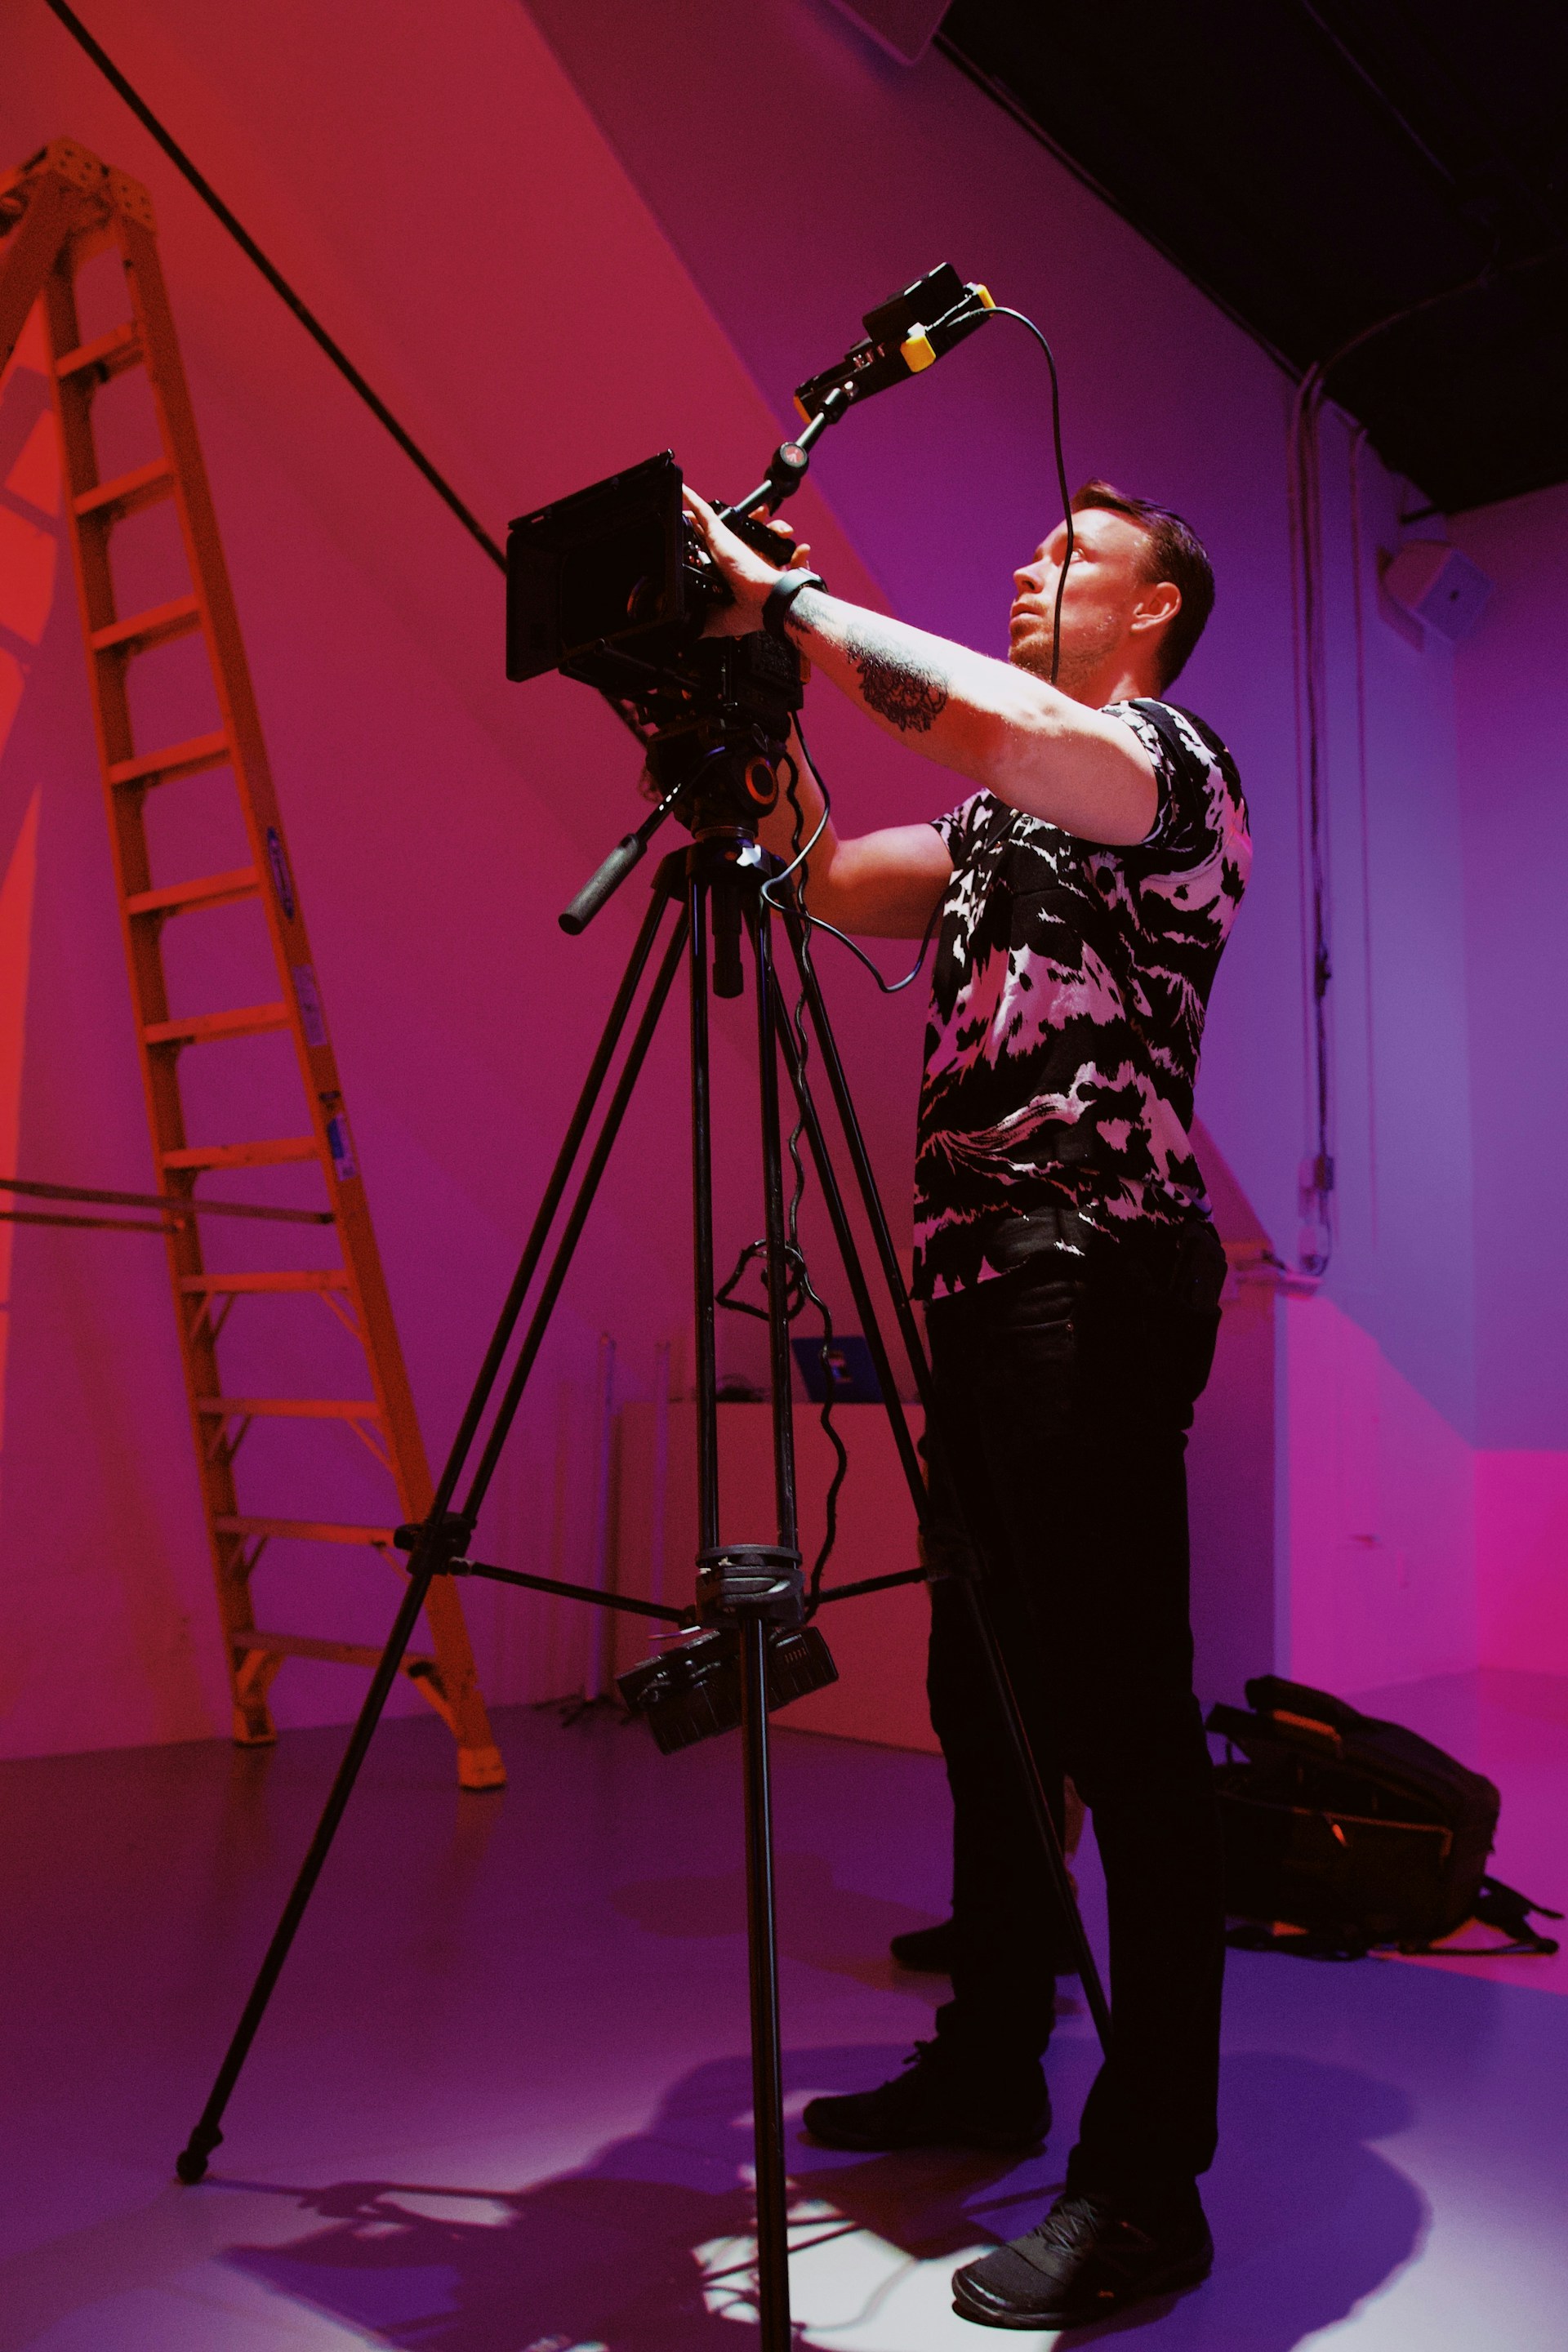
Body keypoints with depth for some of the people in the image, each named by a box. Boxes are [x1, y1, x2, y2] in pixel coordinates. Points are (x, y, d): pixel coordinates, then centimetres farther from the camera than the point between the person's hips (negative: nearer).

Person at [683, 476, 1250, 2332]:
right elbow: (823, 878, 21)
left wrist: (781, 600, -12)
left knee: (1119, 1718, -8)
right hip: (985, 1281, 9)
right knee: (985, 1694, 14)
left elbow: (993, 723, -20)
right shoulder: (997, 820, 25)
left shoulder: (1177, 761, 0)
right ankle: (991, 2064, 28)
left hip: (1098, 1284, -9)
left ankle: (1148, 2188, 0)